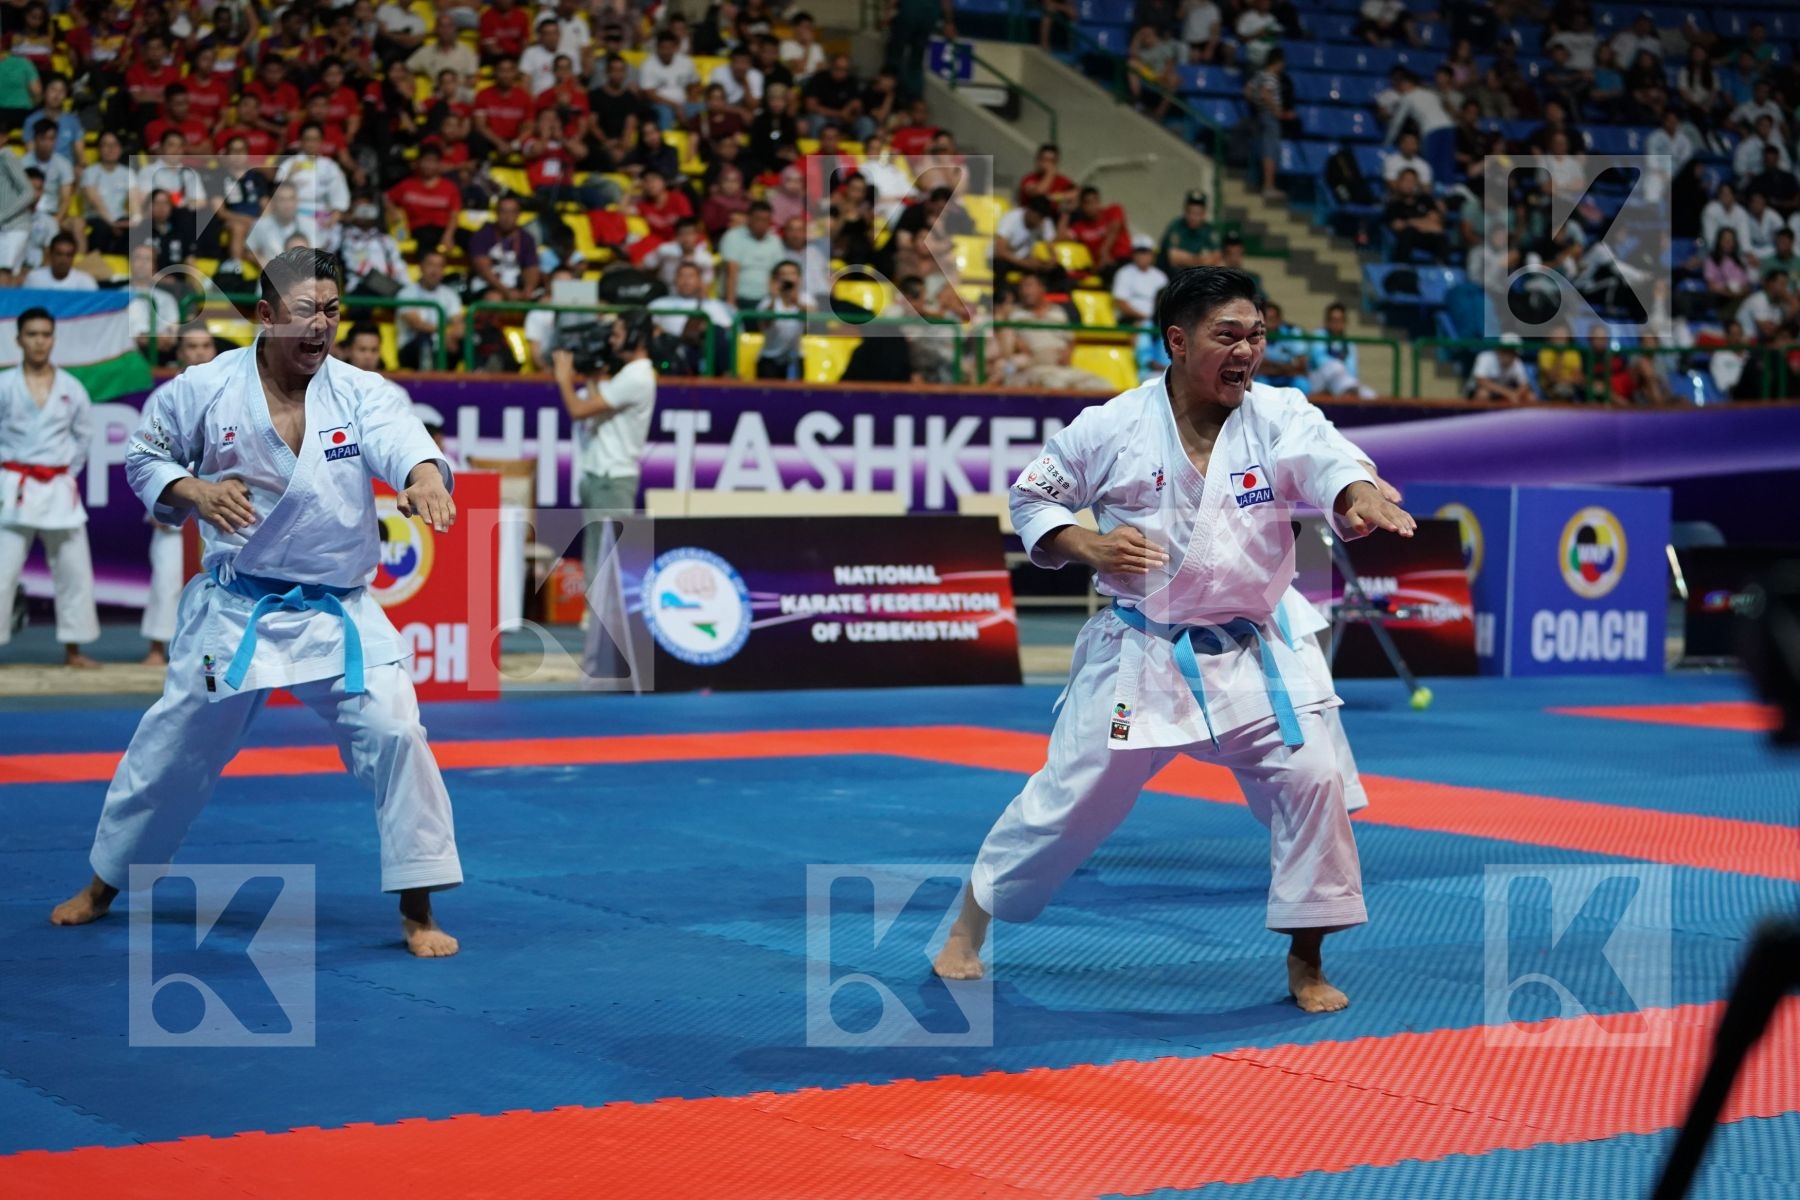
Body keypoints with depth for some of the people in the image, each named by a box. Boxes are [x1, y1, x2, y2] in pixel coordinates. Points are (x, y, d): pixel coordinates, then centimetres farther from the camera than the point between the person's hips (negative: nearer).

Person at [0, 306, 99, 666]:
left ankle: (72, 650, 20)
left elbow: (83, 434, 14)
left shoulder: (72, 388, 3)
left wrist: (69, 471, 7)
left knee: (75, 571, 8)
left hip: (60, 490, 3)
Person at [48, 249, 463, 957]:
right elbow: (144, 454, 7)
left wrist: (424, 474, -53)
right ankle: (105, 884, 36)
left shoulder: (361, 393, -8)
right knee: (174, 745, 12)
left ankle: (417, 910, -3)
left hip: (338, 615, 0)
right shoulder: (207, 388, -7)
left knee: (393, 731, -16)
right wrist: (191, 490, -14)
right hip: (233, 611, 0)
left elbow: (400, 439, -29)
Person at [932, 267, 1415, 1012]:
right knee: (1070, 797, 4)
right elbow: (1032, 497, 2)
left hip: (1249, 657, 2)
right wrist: (1089, 548, -16)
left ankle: (1306, 960, 8)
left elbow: (1326, 464, -25)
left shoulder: (1276, 419, -7)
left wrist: (1360, 501, -48)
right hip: (1138, 655, -1)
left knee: (1311, 778, -11)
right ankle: (970, 923, 27)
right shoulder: (1114, 428, -9)